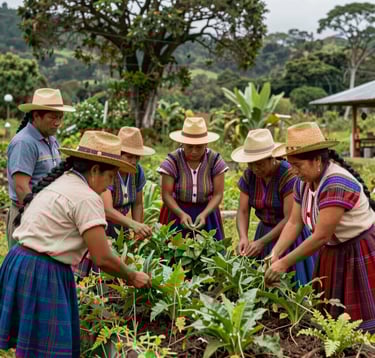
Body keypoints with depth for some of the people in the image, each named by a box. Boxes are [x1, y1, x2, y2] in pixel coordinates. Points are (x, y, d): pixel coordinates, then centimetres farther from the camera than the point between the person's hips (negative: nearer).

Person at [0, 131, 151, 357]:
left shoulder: (59, 183, 15)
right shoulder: (87, 197, -14)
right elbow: (103, 259, -15)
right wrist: (131, 277, 2)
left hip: (21, 263, 10)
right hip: (41, 274, -10)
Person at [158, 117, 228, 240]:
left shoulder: (215, 161, -10)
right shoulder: (172, 161, -13)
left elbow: (218, 194, -10)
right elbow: (166, 194, -14)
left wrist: (203, 215, -24)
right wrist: (182, 214, -28)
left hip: (206, 213, 1)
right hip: (176, 212, -1)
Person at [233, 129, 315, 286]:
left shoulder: (288, 175, -21)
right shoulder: (248, 176, -4)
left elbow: (290, 218, -23)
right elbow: (243, 211, -5)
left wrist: (262, 241, -29)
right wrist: (243, 238, -23)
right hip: (265, 231, 5)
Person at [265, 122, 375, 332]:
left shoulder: (337, 184, -30)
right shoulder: (303, 182, -3)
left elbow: (321, 236, -30)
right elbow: (294, 223, -1)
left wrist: (285, 263, -26)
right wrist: (275, 255, -13)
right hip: (333, 252, 8)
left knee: (358, 318, 0)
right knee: (326, 313, 14)